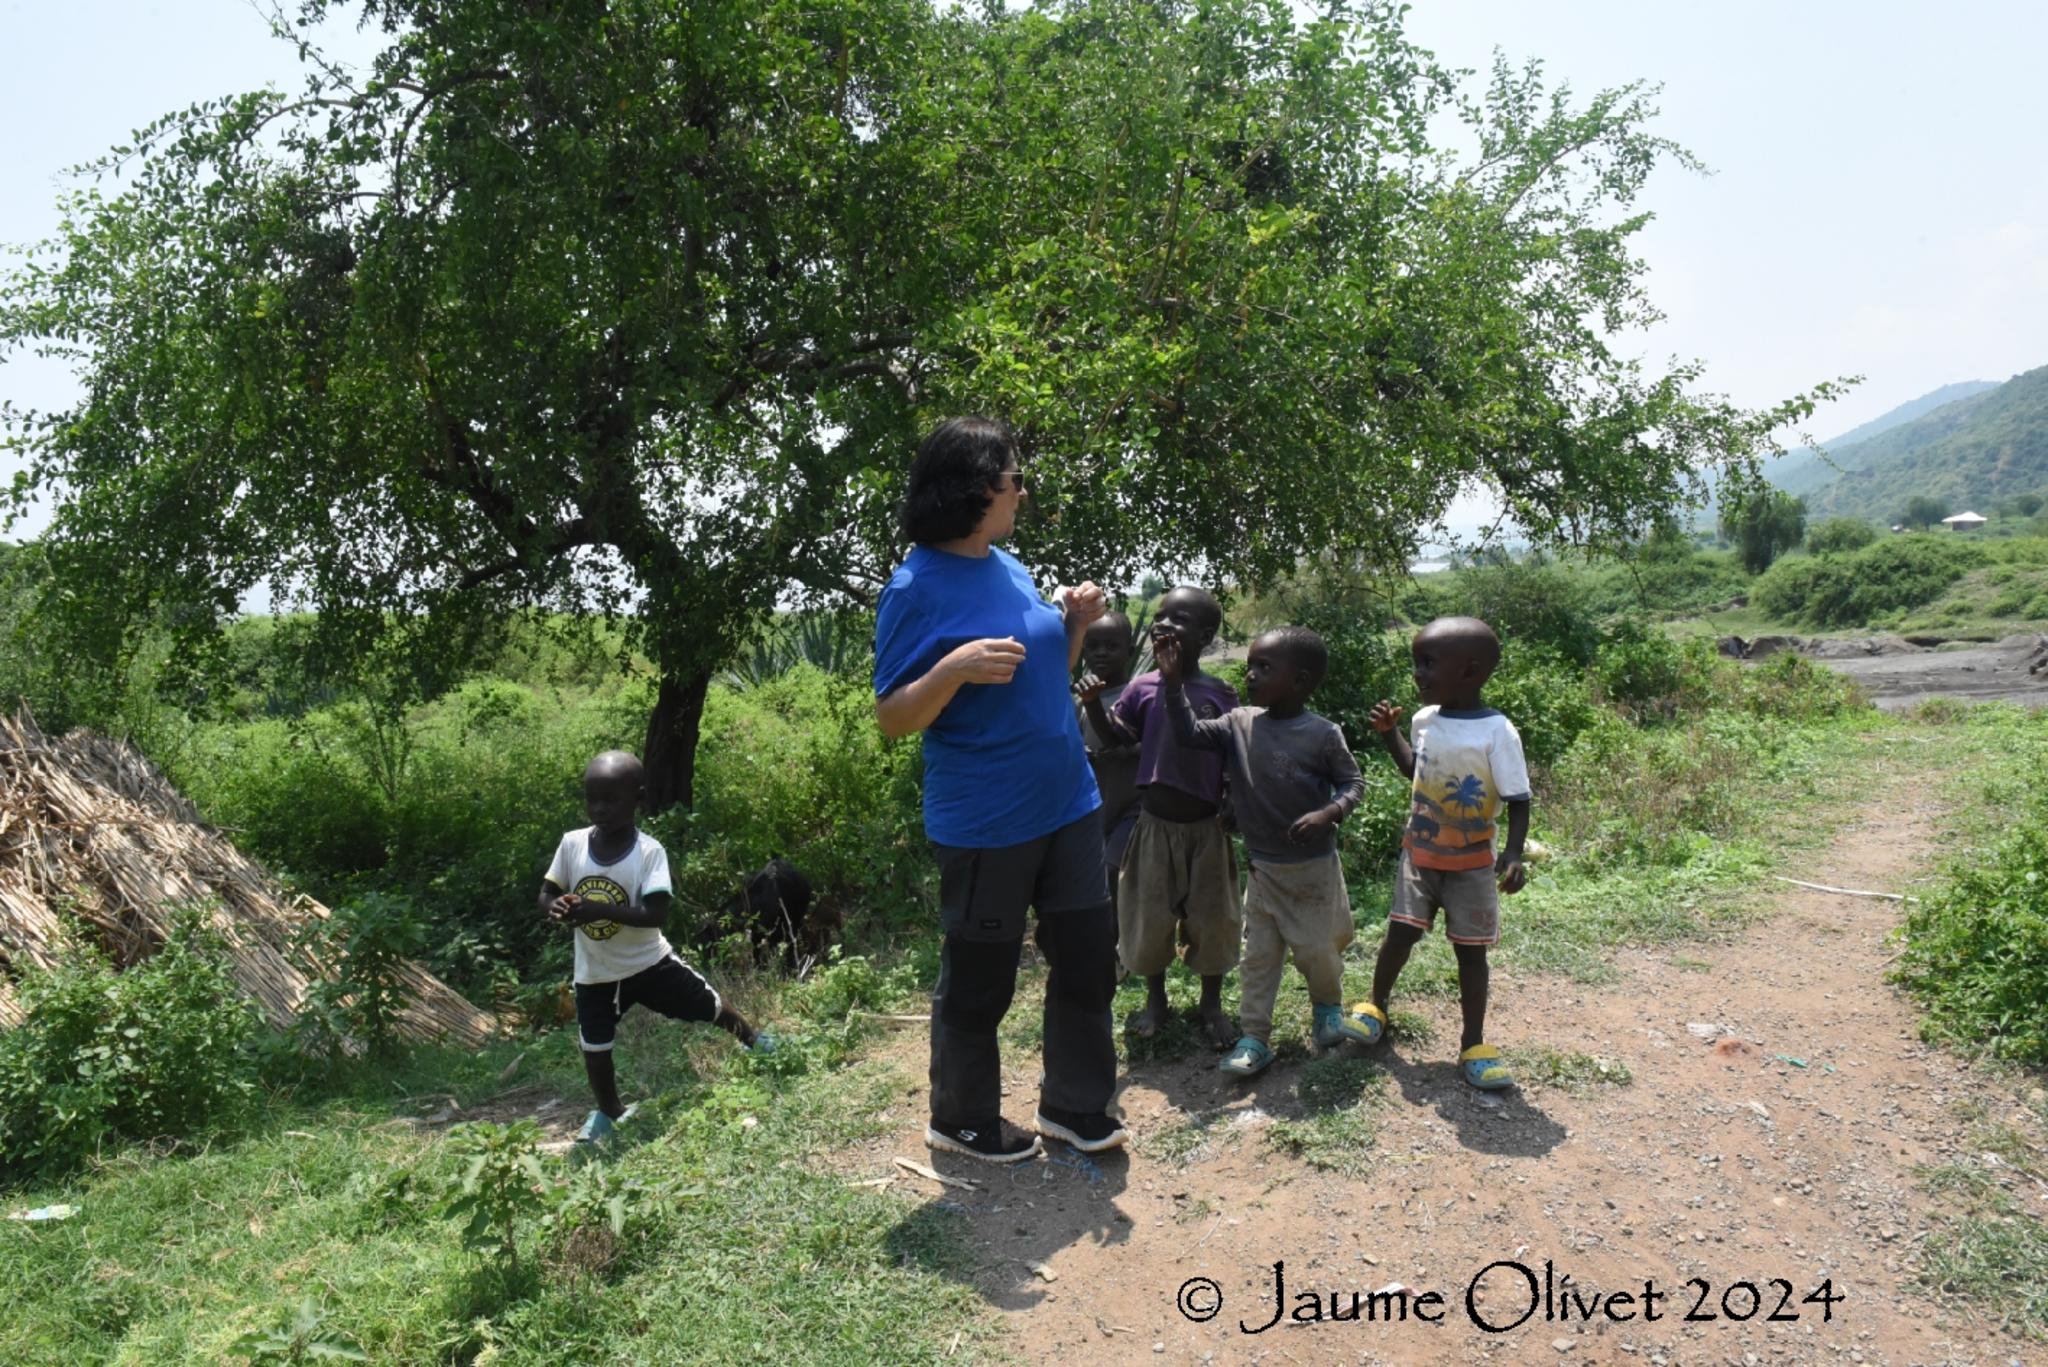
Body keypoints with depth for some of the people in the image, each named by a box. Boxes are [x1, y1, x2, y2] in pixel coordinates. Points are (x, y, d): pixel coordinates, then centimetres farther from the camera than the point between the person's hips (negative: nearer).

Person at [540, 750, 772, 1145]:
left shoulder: (649, 851, -23)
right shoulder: (572, 844, -13)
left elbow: (656, 914, -29)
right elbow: (546, 893, -4)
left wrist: (598, 910, -40)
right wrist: (555, 908, -28)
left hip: (649, 962, -2)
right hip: (596, 972, 3)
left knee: (709, 1005, 13)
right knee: (594, 1045, 13)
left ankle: (753, 1040, 44)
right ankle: (608, 1112, 40)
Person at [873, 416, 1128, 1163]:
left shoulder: (1009, 566, 7)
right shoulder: (916, 588, -14)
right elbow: (892, 718, -14)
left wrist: (1075, 625, 1)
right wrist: (955, 667, -30)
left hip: (1067, 804, 7)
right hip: (986, 822, -7)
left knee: (1088, 955, 15)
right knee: (978, 982, 10)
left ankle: (1074, 1104, 34)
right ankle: (963, 1121, 33)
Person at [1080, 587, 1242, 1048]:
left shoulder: (1222, 695, -4)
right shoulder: (1143, 688, -4)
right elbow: (1115, 737, -1)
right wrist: (1093, 703, -16)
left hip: (1205, 827, 0)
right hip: (1155, 824, 1)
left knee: (1212, 919, 10)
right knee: (1149, 916, 10)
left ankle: (1212, 1003, 29)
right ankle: (1155, 999, 31)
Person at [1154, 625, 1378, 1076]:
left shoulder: (1323, 734, -15)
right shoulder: (1239, 723, -4)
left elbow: (1353, 782, -6)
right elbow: (1190, 733, -8)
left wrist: (1328, 814, -25)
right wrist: (1173, 682, -18)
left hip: (1314, 866, -3)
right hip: (1262, 867, 3)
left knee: (1317, 948, 12)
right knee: (1258, 955, 7)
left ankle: (1328, 1010, 41)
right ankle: (1254, 1038, 16)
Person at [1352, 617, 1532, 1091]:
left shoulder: (1497, 732, -19)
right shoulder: (1424, 721, -3)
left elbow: (1518, 799, -16)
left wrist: (1513, 853, -28)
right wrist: (1389, 732, 7)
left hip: (1472, 865, -4)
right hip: (1418, 855, 4)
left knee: (1470, 949, 6)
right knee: (1400, 934, 6)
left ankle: (1474, 1044, 17)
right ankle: (1375, 1006, 28)